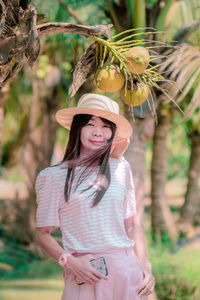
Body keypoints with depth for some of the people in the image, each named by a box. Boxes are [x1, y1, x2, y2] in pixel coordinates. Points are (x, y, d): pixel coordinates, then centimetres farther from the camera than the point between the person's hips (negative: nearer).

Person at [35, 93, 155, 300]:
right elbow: (43, 233, 3)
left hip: (126, 270, 3)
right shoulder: (54, 176, 0)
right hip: (84, 278, -2)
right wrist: (68, 261, -13)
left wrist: (145, 267, 3)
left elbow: (132, 224, 13)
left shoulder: (121, 168, 9)